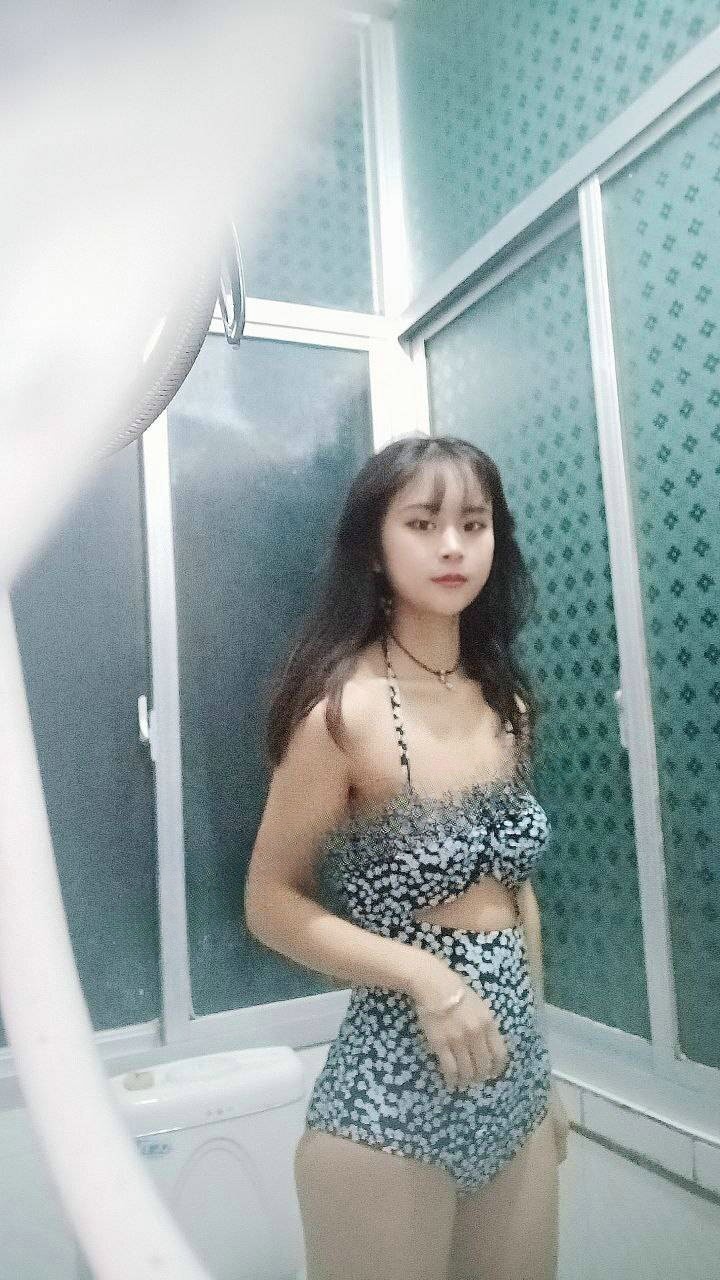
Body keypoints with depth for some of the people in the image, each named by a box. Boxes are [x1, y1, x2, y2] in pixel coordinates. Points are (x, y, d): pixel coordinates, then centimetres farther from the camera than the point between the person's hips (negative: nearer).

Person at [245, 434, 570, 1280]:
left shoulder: (505, 702, 2)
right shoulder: (345, 708, -17)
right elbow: (271, 904, -10)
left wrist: (541, 1065, 14)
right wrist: (425, 977, -21)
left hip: (515, 1079, 6)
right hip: (391, 1091, -6)